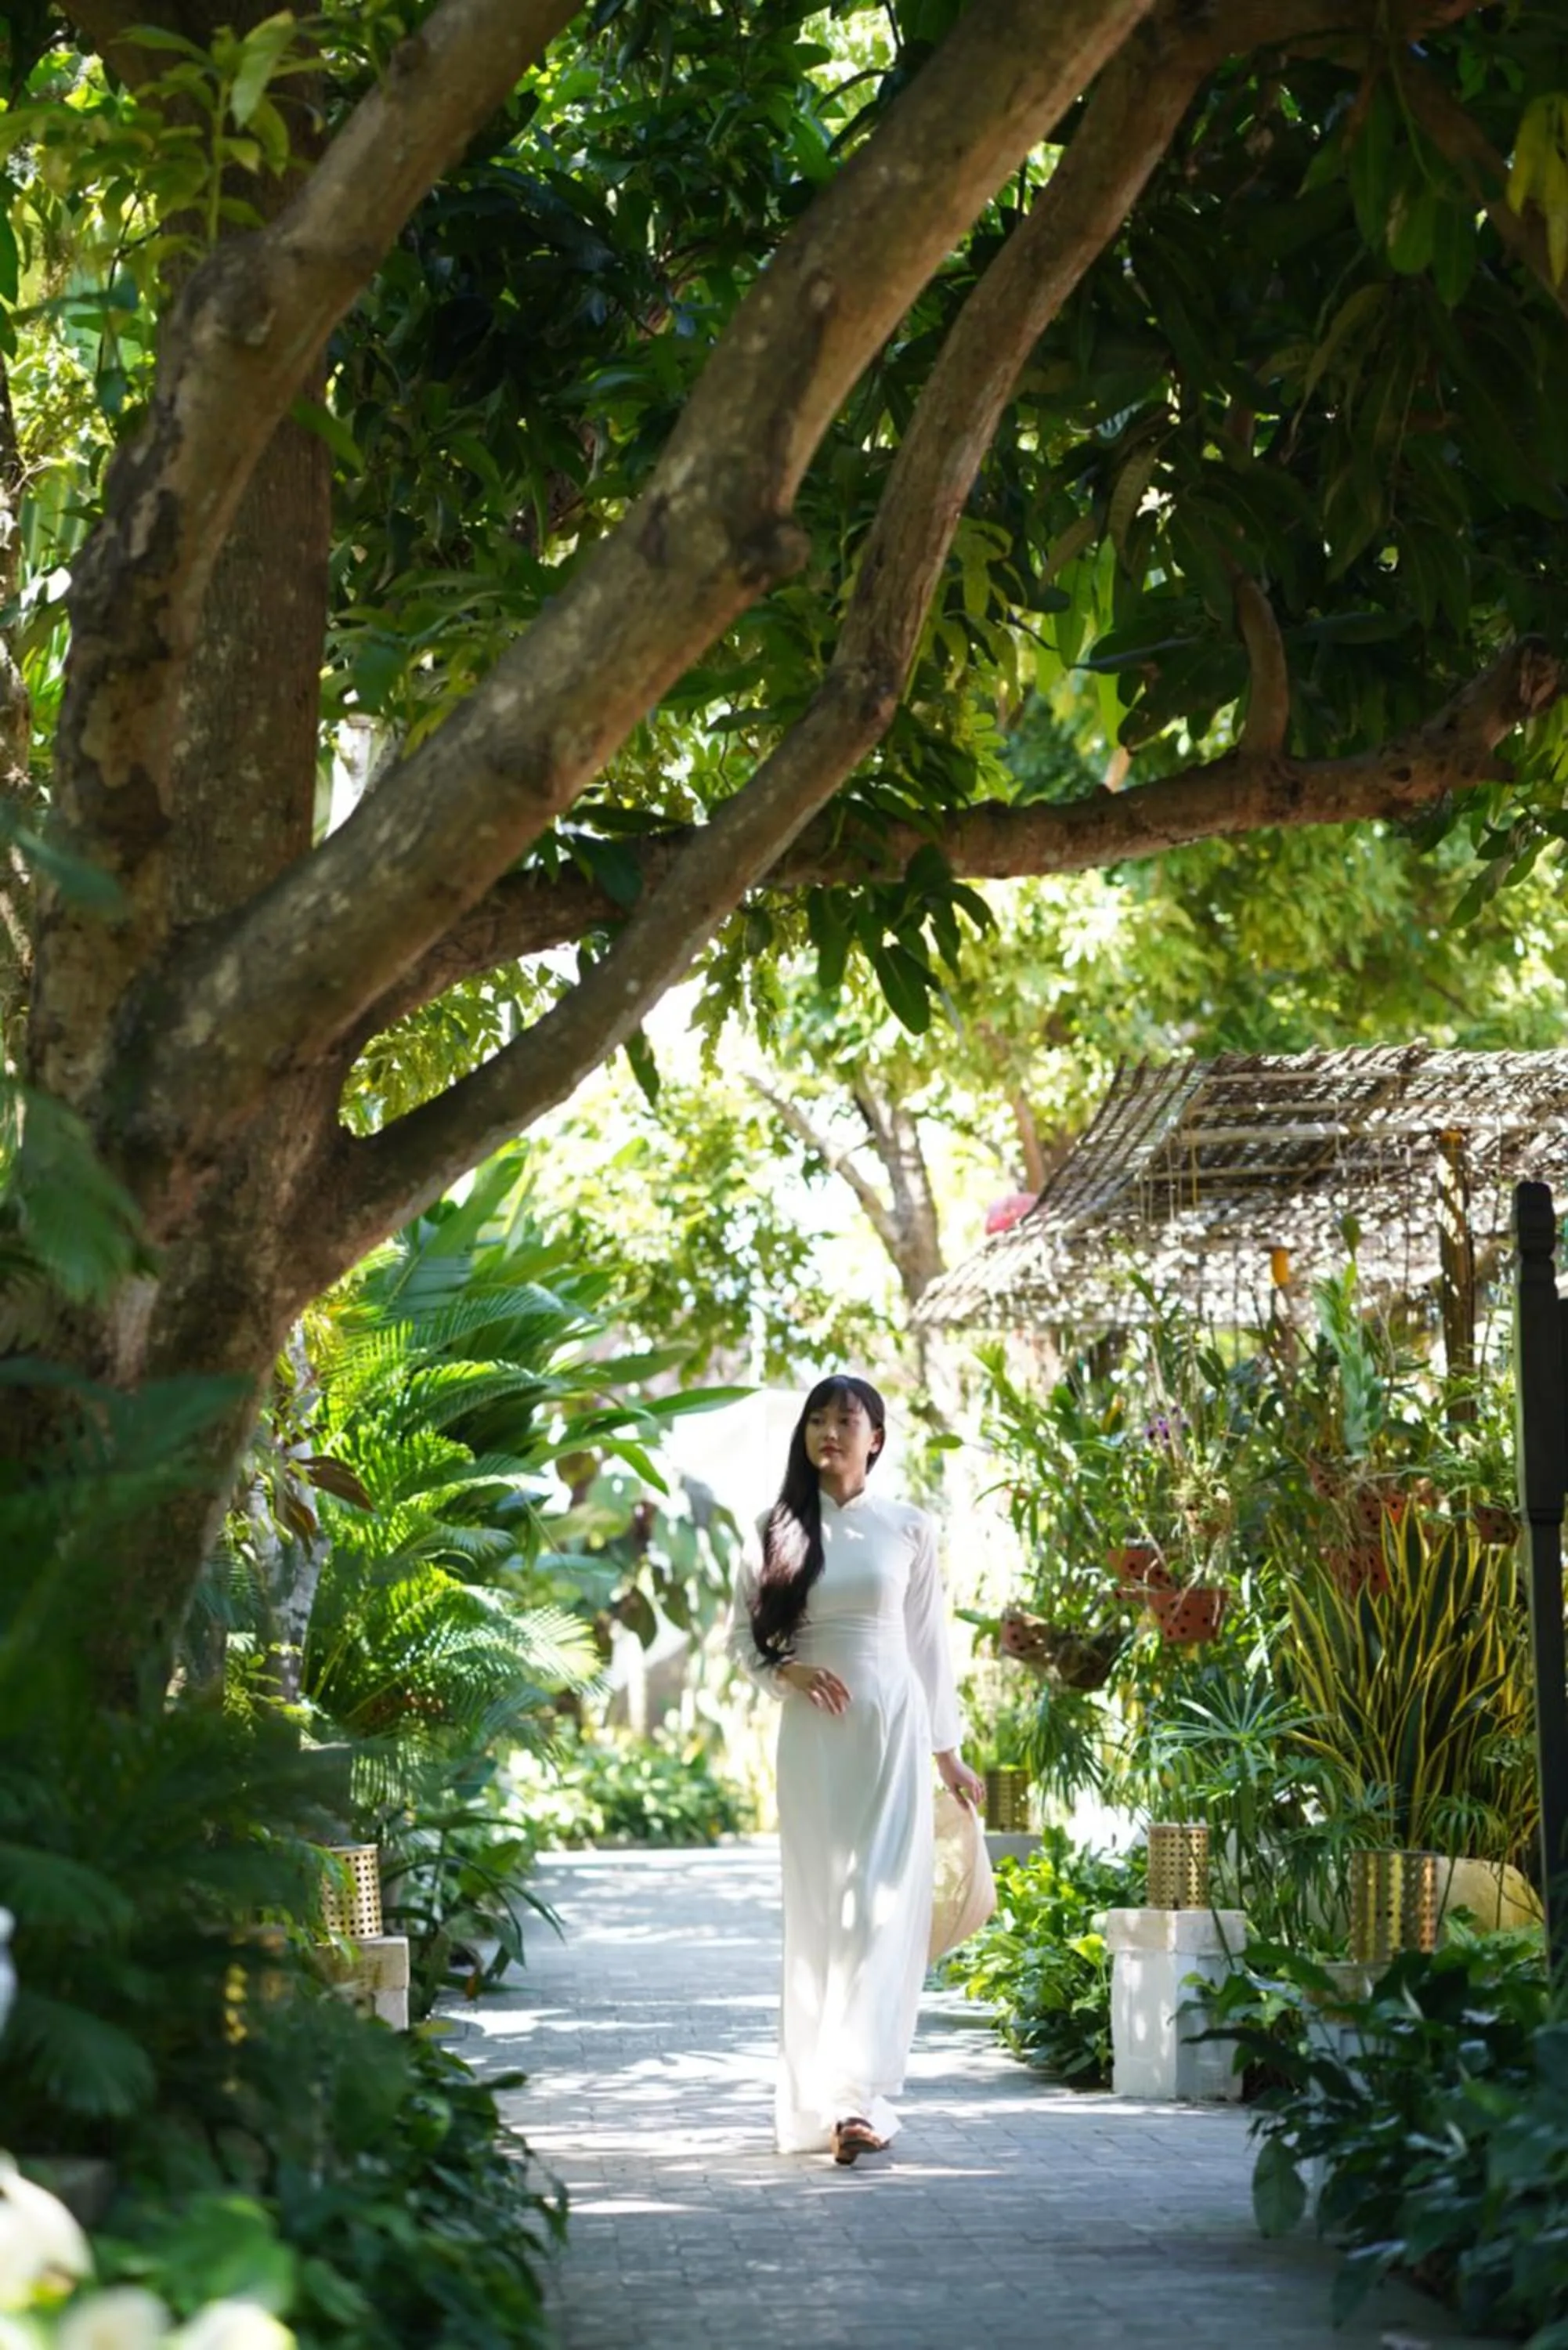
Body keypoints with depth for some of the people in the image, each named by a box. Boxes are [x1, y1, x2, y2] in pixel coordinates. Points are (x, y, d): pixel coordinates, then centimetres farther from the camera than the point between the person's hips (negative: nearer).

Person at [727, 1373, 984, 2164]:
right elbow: (744, 1635, 10)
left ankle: (858, 2096, -16)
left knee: (882, 1911, -10)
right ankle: (817, 2098, 9)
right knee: (818, 1912, 3)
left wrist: (949, 1751, 11)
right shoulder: (781, 1531, 6)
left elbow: (929, 1642, 9)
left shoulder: (908, 1529, 5)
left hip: (893, 1725, -1)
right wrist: (788, 1671, -11)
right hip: (814, 1734, 1)